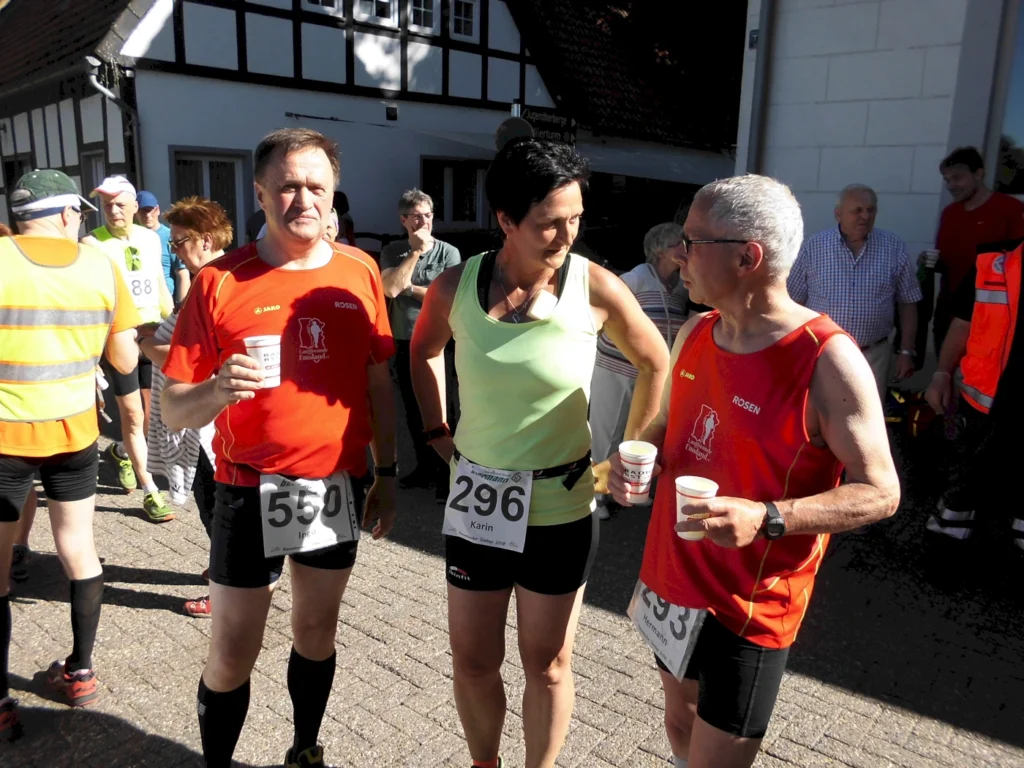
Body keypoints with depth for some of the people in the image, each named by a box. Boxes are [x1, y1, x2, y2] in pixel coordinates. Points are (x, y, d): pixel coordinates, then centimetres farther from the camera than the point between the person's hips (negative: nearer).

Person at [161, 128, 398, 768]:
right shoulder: (220, 280, -8)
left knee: (317, 632, 18)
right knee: (233, 656, 7)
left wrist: (388, 473, 7)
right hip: (251, 491, -2)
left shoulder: (360, 272, 0)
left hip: (338, 486, 3)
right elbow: (173, 410, -8)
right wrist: (217, 390, -30)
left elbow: (379, 380, 7)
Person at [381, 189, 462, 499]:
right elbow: (390, 288, -14)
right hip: (404, 343, 4)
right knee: (413, 411, 15)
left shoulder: (448, 252, -6)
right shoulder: (393, 251, 3)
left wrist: (408, 288, -9)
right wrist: (415, 251, -15)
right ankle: (425, 467, 30)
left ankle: (447, 473, 13)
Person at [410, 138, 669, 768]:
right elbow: (424, 351, 15)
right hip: (477, 499, 2)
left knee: (548, 664, 14)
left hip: (560, 504, -2)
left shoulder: (596, 289, -14)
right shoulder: (454, 287, -8)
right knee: (473, 661, 16)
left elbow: (656, 364, 2)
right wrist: (438, 432, 10)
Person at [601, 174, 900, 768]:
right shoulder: (695, 333, 0)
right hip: (673, 578, 7)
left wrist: (767, 518, -30)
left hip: (750, 604, -6)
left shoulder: (827, 360, -21)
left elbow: (880, 492, -16)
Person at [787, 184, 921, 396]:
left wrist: (906, 351, 2)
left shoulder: (895, 248, 1)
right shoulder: (814, 247, -2)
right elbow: (794, 302, 1)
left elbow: (907, 303, 6)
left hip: (873, 356, 1)